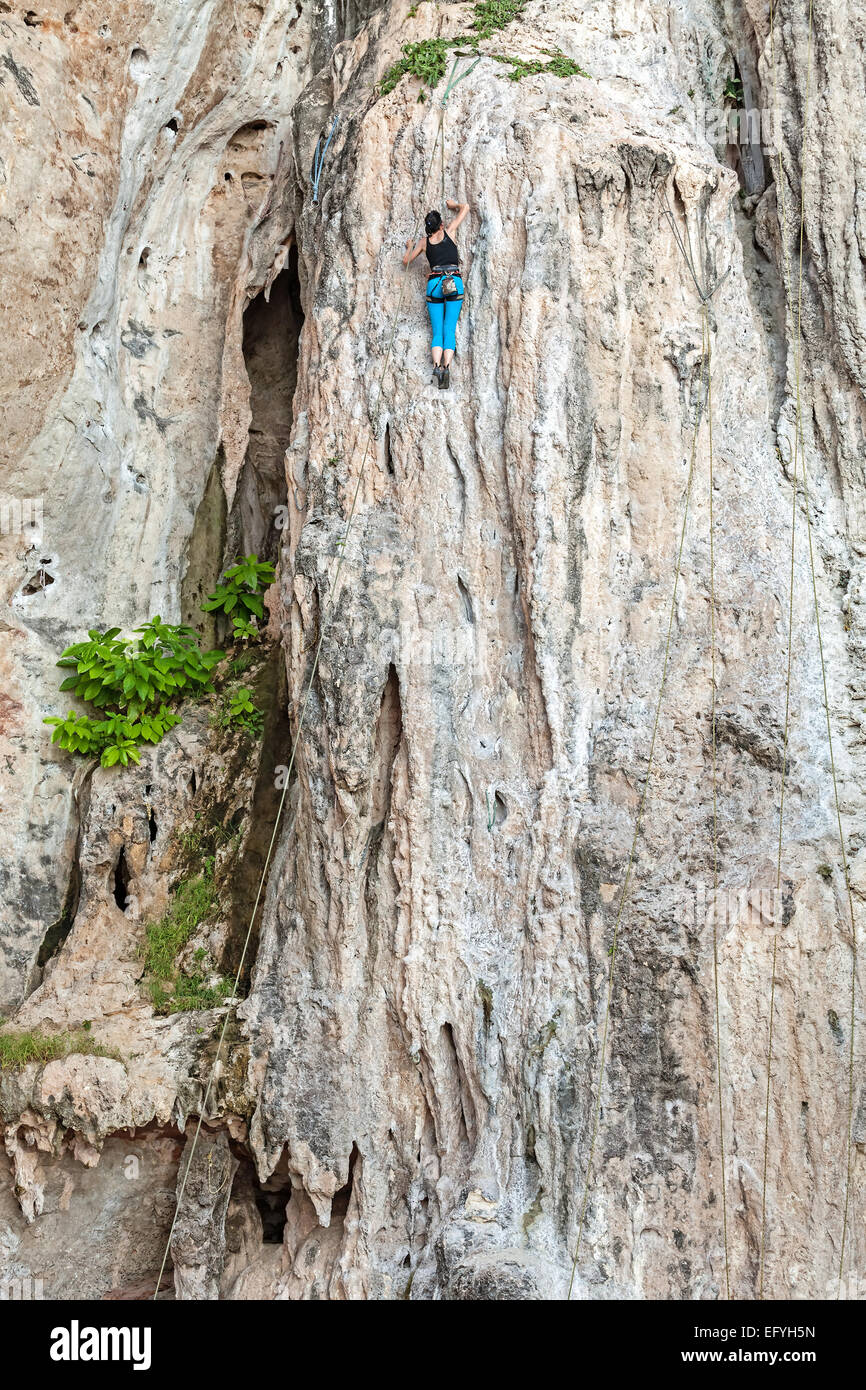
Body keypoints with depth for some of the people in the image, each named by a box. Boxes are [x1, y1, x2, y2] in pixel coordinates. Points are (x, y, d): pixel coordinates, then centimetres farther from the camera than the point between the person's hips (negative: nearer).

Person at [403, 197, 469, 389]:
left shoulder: (425, 241, 14)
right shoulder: (448, 232, 10)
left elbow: (406, 261, 26)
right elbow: (465, 207, 21)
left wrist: (409, 247, 43)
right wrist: (453, 205, 40)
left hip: (434, 283, 1)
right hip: (454, 283, -1)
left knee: (437, 332, 1)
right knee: (449, 330, -5)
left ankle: (437, 365, -24)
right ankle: (447, 366, -26)